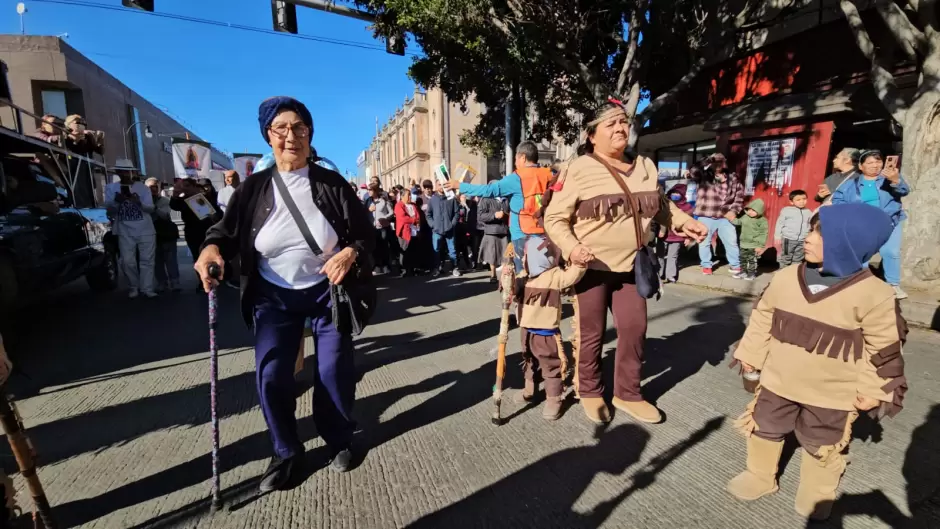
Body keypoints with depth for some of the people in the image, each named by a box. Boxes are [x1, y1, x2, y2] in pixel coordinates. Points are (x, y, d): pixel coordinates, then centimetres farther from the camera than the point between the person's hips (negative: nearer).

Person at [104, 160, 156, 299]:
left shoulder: (143, 187, 4)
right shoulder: (111, 188, 5)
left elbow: (151, 208, -3)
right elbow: (109, 209, -3)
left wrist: (139, 203, -24)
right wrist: (116, 201, -25)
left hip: (146, 230, 0)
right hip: (125, 232, 0)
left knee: (147, 260, 0)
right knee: (128, 262, -2)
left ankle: (147, 289, 5)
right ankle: (133, 288, 14)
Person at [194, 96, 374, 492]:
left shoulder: (331, 184, -7)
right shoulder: (254, 188, -3)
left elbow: (366, 233, -7)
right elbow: (228, 230, 1)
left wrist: (350, 253, -28)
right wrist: (212, 247, -21)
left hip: (326, 291, -1)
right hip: (274, 296, 2)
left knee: (334, 371, 6)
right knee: (271, 375, 1)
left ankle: (340, 442, 32)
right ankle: (286, 452, 26)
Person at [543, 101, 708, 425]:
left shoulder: (645, 167, 7)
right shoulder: (579, 170, -12)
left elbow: (660, 205, 22)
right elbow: (554, 218, -11)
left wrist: (685, 222, 7)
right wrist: (570, 247, -26)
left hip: (631, 266, 6)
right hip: (591, 267, -5)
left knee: (635, 329, 10)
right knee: (592, 333, 7)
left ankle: (627, 393, 30)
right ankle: (590, 392, 29)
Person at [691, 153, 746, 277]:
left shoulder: (733, 178, 7)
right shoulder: (705, 175, -1)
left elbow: (739, 196, 9)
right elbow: (694, 172, -21)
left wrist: (734, 211, -2)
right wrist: (706, 163, -20)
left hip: (725, 217, 2)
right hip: (706, 217, -2)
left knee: (732, 242, 9)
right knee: (704, 242, 7)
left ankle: (736, 267, 23)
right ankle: (706, 265, 24)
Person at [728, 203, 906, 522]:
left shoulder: (873, 296, -18)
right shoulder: (785, 279, -9)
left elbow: (885, 350, -8)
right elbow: (762, 319, 2)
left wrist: (874, 391, -4)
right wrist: (750, 354, 6)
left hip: (832, 396, -3)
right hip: (778, 382, 3)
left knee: (822, 447, 17)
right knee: (764, 429, 17)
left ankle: (818, 494, 42)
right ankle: (760, 477, 40)